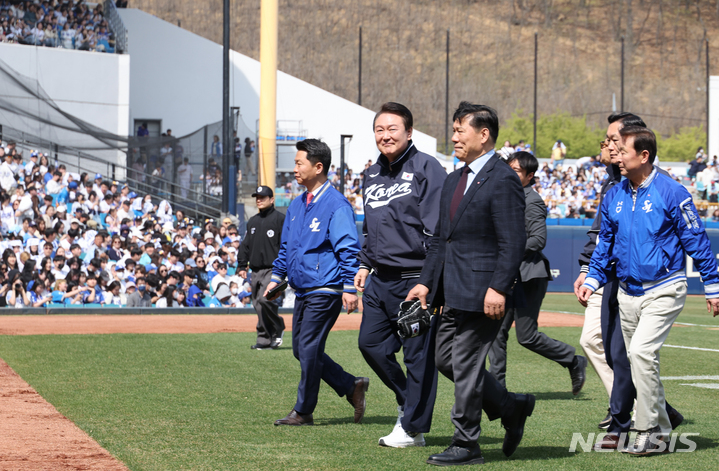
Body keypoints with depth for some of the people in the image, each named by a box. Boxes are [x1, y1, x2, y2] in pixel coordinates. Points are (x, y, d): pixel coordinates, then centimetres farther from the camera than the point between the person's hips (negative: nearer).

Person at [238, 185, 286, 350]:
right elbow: (245, 245, 23)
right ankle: (264, 339, 7)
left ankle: (278, 328, -2)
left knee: (264, 299, -22)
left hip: (272, 269, -7)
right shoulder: (252, 222, 20)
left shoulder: (280, 219, -2)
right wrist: (241, 265, 15)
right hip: (256, 271, 7)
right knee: (258, 305, 3)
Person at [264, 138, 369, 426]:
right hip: (302, 292, 9)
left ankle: (303, 412, 4)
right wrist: (276, 278, 19)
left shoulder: (336, 205, -12)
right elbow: (286, 247, 25)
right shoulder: (297, 205, 14)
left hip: (325, 292, -9)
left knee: (309, 349, -6)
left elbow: (348, 250, -16)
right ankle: (351, 387, 21)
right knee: (301, 350, 10)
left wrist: (350, 288, -22)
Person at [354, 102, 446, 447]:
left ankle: (412, 428, 6)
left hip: (415, 278, -8)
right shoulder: (372, 174, 15)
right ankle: (407, 400, 28)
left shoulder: (426, 168, -8)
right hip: (379, 279, 8)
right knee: (371, 343, 8)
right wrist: (365, 264, 18)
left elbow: (437, 228, -13)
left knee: (418, 353, -2)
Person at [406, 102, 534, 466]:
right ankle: (512, 408, 25)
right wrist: (426, 282, 12)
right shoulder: (454, 181, 16)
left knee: (465, 366, -5)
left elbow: (513, 242, -17)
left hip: (481, 292, -9)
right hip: (453, 292, 10)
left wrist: (499, 289, -23)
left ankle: (466, 446, 5)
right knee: (445, 359, 13)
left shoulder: (502, 181, -12)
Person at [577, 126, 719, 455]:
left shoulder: (671, 192, -11)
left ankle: (649, 432, -14)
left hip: (664, 290, -7)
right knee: (638, 359, 10)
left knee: (642, 351, -21)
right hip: (628, 292, 7)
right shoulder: (613, 196, 6)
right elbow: (605, 243, 15)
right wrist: (592, 280, 4)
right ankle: (661, 431, 23)